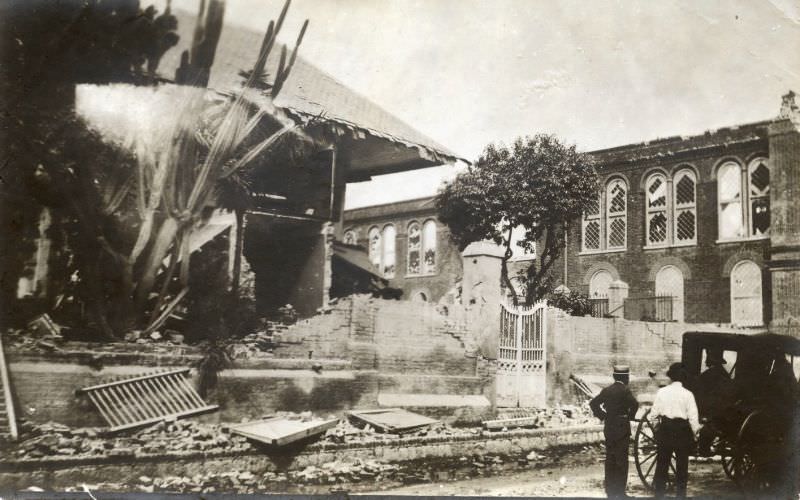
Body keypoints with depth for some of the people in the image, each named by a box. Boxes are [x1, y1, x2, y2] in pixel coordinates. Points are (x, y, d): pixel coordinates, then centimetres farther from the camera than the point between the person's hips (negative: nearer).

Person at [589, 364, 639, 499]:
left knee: (610, 459, 12)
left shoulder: (607, 390, 6)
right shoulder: (625, 390, -12)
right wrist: (630, 416, -9)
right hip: (622, 429, -6)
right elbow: (634, 404, -26)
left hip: (608, 429, 6)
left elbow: (593, 403, 7)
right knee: (621, 460, 1)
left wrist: (602, 416, 9)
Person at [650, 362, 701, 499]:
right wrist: (694, 432, 5)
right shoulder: (687, 394, -10)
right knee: (682, 465, 11)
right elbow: (693, 417, -10)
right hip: (682, 431, -2)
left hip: (665, 430, 2)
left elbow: (653, 414, -5)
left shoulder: (661, 392, -6)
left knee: (662, 463, 13)